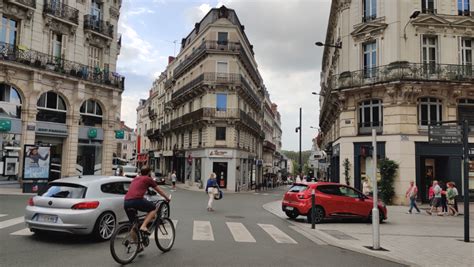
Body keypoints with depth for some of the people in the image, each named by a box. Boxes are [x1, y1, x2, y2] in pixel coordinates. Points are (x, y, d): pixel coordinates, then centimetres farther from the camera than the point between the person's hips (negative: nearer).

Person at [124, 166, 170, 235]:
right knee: (153, 209, 14)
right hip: (136, 200, -6)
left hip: (126, 202, 7)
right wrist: (167, 198, 36)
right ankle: (143, 226, -3)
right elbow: (159, 191, 21)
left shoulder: (135, 179, 29)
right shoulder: (148, 179, 12)